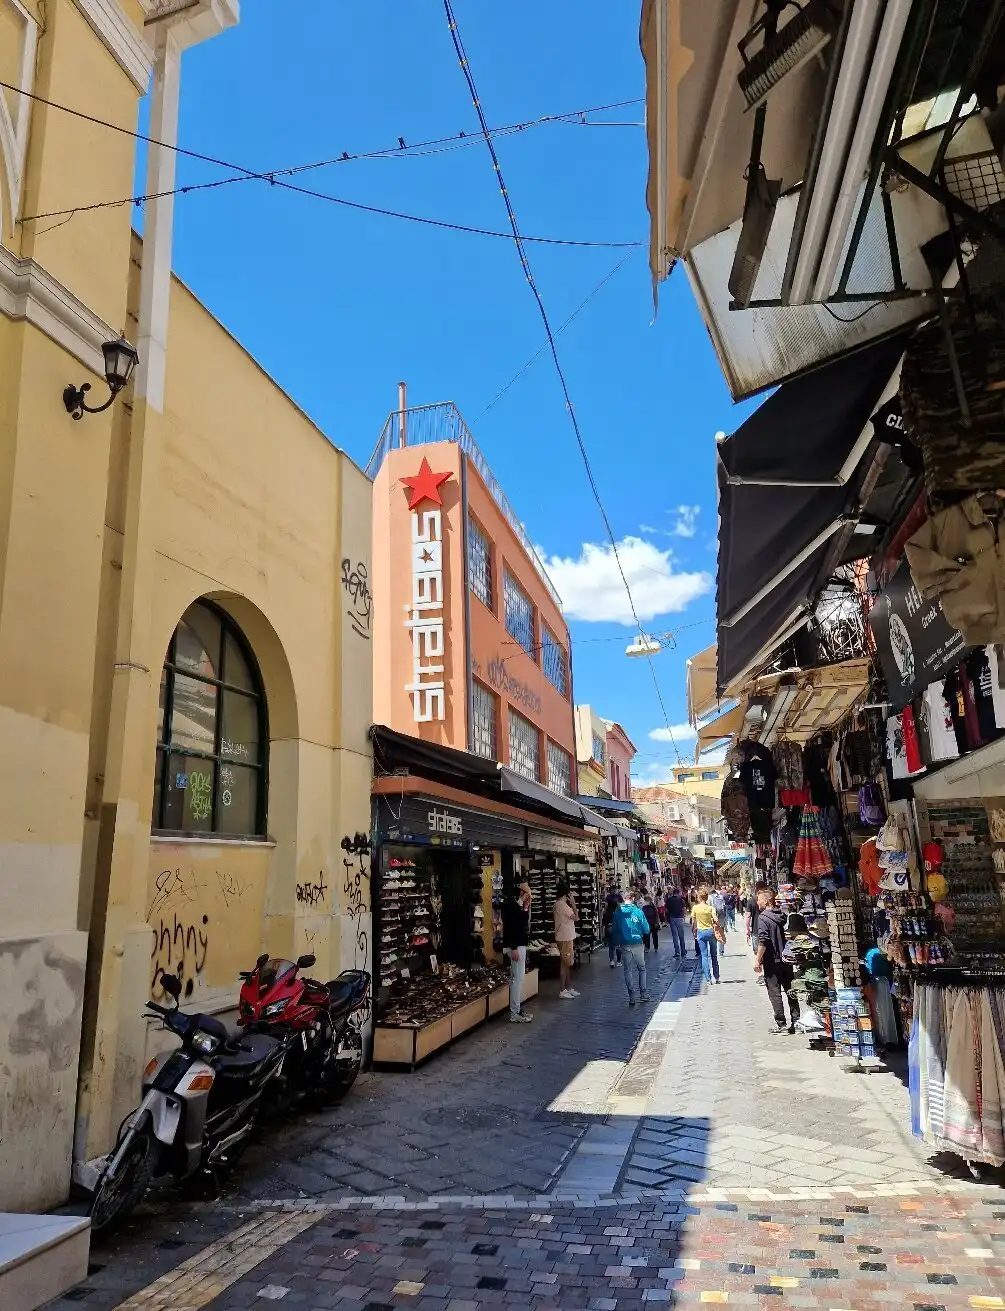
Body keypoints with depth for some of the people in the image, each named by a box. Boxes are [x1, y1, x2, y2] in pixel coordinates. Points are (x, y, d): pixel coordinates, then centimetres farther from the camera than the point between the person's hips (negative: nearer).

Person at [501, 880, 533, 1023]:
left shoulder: (517, 905, 16)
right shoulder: (511, 904, -15)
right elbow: (509, 927, -21)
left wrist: (526, 909, 5)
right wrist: (513, 948, -25)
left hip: (519, 945, 10)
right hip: (516, 946, -10)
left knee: (516, 979, 13)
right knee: (518, 978, -8)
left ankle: (516, 1010, 20)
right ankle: (514, 1014, -5)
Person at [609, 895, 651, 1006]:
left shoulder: (617, 913, -4)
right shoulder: (638, 911, -8)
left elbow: (613, 930, 2)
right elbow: (646, 929, -6)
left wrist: (618, 941, 17)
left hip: (624, 945, 1)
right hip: (637, 944, -1)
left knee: (628, 970, 10)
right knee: (642, 968, 16)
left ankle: (632, 996, 8)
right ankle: (644, 994, 17)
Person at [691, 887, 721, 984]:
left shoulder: (695, 908, -5)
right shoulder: (711, 908, -7)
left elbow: (693, 922, -1)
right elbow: (716, 920, -17)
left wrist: (694, 933, 12)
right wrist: (717, 925, 5)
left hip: (701, 932, 0)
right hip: (711, 931, 0)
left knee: (704, 956, 4)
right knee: (714, 956, 14)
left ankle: (708, 979, 0)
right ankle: (716, 978, 18)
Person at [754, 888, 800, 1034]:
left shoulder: (763, 918, -15)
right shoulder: (781, 916, 7)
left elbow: (763, 942, -22)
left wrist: (757, 960, -16)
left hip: (772, 962, -7)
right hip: (786, 959, 7)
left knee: (775, 993, 1)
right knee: (790, 991, 15)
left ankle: (781, 1024, 2)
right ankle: (796, 1021, 20)